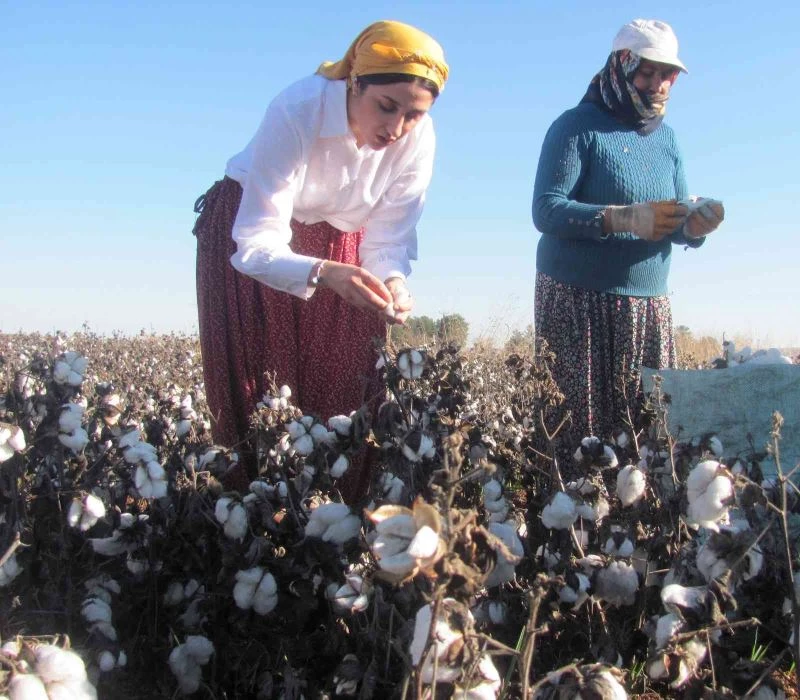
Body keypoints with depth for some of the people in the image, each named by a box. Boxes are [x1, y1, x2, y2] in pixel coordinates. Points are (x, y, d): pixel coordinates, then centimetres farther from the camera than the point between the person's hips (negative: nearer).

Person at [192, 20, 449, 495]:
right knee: (252, 390, -1)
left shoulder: (418, 139, -25)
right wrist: (322, 272, -56)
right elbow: (256, 245, -38)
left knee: (348, 388, 2)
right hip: (250, 223, -3)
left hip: (341, 237, 3)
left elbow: (390, 239, -19)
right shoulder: (296, 113, -37)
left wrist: (393, 280, -42)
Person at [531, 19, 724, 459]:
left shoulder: (666, 138, 13)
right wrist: (625, 218, -29)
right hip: (577, 302, -5)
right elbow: (546, 210, -17)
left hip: (650, 306, 6)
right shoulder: (577, 127, -5)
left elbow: (676, 223, 10)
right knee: (575, 425, -4)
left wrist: (695, 227, -15)